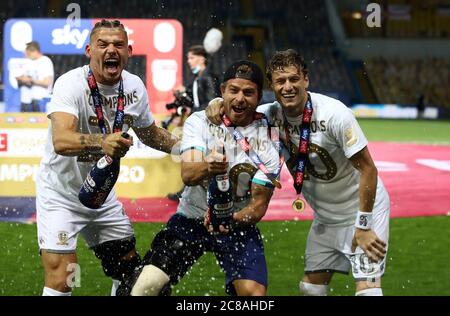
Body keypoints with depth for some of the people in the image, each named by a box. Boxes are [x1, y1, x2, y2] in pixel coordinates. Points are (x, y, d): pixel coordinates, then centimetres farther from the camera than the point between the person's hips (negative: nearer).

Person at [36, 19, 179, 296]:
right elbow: (61, 141, -43)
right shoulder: (72, 84, -24)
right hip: (60, 195, -6)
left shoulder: (134, 87, -4)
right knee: (60, 282, -18)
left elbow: (149, 133, 17)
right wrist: (102, 143, -60)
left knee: (131, 272, 14)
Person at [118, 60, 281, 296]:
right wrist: (208, 167, -46)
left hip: (237, 224, 0)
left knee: (254, 293, -22)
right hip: (191, 218, 0)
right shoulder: (199, 122, -7)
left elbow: (258, 206, -9)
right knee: (144, 288, -16)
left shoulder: (268, 142, -9)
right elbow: (187, 175, -22)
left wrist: (230, 220, -30)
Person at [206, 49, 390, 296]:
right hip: (325, 217, 6)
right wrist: (217, 103, -17)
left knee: (367, 289, -18)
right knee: (311, 287, 11)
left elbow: (367, 169, -22)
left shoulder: (334, 114, -25)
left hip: (363, 209, -6)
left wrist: (363, 227, -23)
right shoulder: (272, 115, -9)